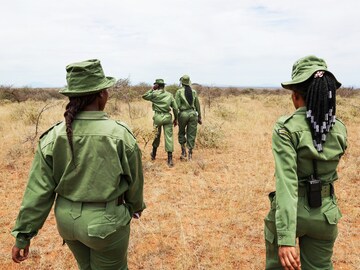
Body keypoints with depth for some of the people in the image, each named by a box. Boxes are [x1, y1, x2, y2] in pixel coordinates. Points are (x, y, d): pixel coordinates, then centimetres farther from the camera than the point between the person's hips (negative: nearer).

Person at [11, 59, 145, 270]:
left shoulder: (53, 137, -12)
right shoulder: (120, 135, -20)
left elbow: (38, 190, -8)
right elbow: (134, 180, -5)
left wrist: (23, 234, 3)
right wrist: (136, 206, 15)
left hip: (67, 219, 4)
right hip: (105, 222, -4)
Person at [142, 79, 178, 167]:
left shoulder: (155, 93, -4)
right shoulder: (169, 95, 6)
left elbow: (144, 96, 8)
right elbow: (175, 108, 5)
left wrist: (152, 89, 7)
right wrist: (175, 118, 15)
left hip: (158, 117, -1)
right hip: (167, 117, 1)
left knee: (156, 135, 17)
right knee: (169, 137, -1)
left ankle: (154, 154, 34)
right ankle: (170, 159, -6)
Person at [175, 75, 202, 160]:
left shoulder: (179, 91, -4)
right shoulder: (194, 92, 6)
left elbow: (177, 105, -10)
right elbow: (197, 105, 9)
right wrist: (199, 117, 16)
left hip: (183, 114, -2)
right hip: (193, 114, 2)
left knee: (181, 133, 18)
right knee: (191, 135, 7)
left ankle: (183, 151, 11)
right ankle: (190, 154, 7)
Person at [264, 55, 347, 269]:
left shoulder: (287, 128, -20)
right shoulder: (340, 129, -4)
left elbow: (286, 182, -27)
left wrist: (285, 239, -28)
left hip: (291, 212, -4)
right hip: (325, 213, 4)